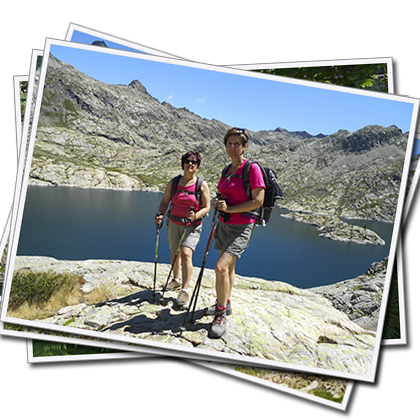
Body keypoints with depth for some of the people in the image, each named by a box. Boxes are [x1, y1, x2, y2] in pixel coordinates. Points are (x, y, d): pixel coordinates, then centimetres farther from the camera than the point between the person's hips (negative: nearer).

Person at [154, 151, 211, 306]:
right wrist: (160, 214, -14)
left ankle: (184, 290, -12)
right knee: (175, 254, 16)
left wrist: (195, 215, -24)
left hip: (192, 226, -3)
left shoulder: (202, 185, -6)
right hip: (174, 224, 4)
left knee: (186, 254, -20)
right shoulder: (173, 182, 2)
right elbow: (164, 202, 5)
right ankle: (176, 280, 41)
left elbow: (206, 207, -5)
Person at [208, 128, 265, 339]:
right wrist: (218, 203, 1)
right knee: (228, 267, 18)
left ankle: (221, 316, -3)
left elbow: (258, 201, -17)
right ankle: (225, 303, 36)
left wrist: (230, 209, -20)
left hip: (242, 226, -7)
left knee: (221, 267, -18)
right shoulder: (226, 171, 10)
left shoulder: (252, 168, -13)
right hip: (224, 224, 7)